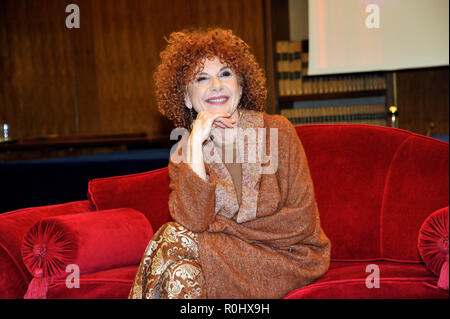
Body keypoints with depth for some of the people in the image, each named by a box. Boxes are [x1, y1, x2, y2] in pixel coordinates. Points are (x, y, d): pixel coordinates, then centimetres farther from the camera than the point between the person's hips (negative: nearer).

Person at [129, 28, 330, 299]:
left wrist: (225, 226, -13)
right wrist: (196, 143, -21)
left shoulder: (276, 131, -9)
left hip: (289, 256, -3)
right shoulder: (183, 154, 0)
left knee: (179, 240, -23)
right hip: (229, 251, 3)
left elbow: (302, 221, -11)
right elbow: (193, 221, -18)